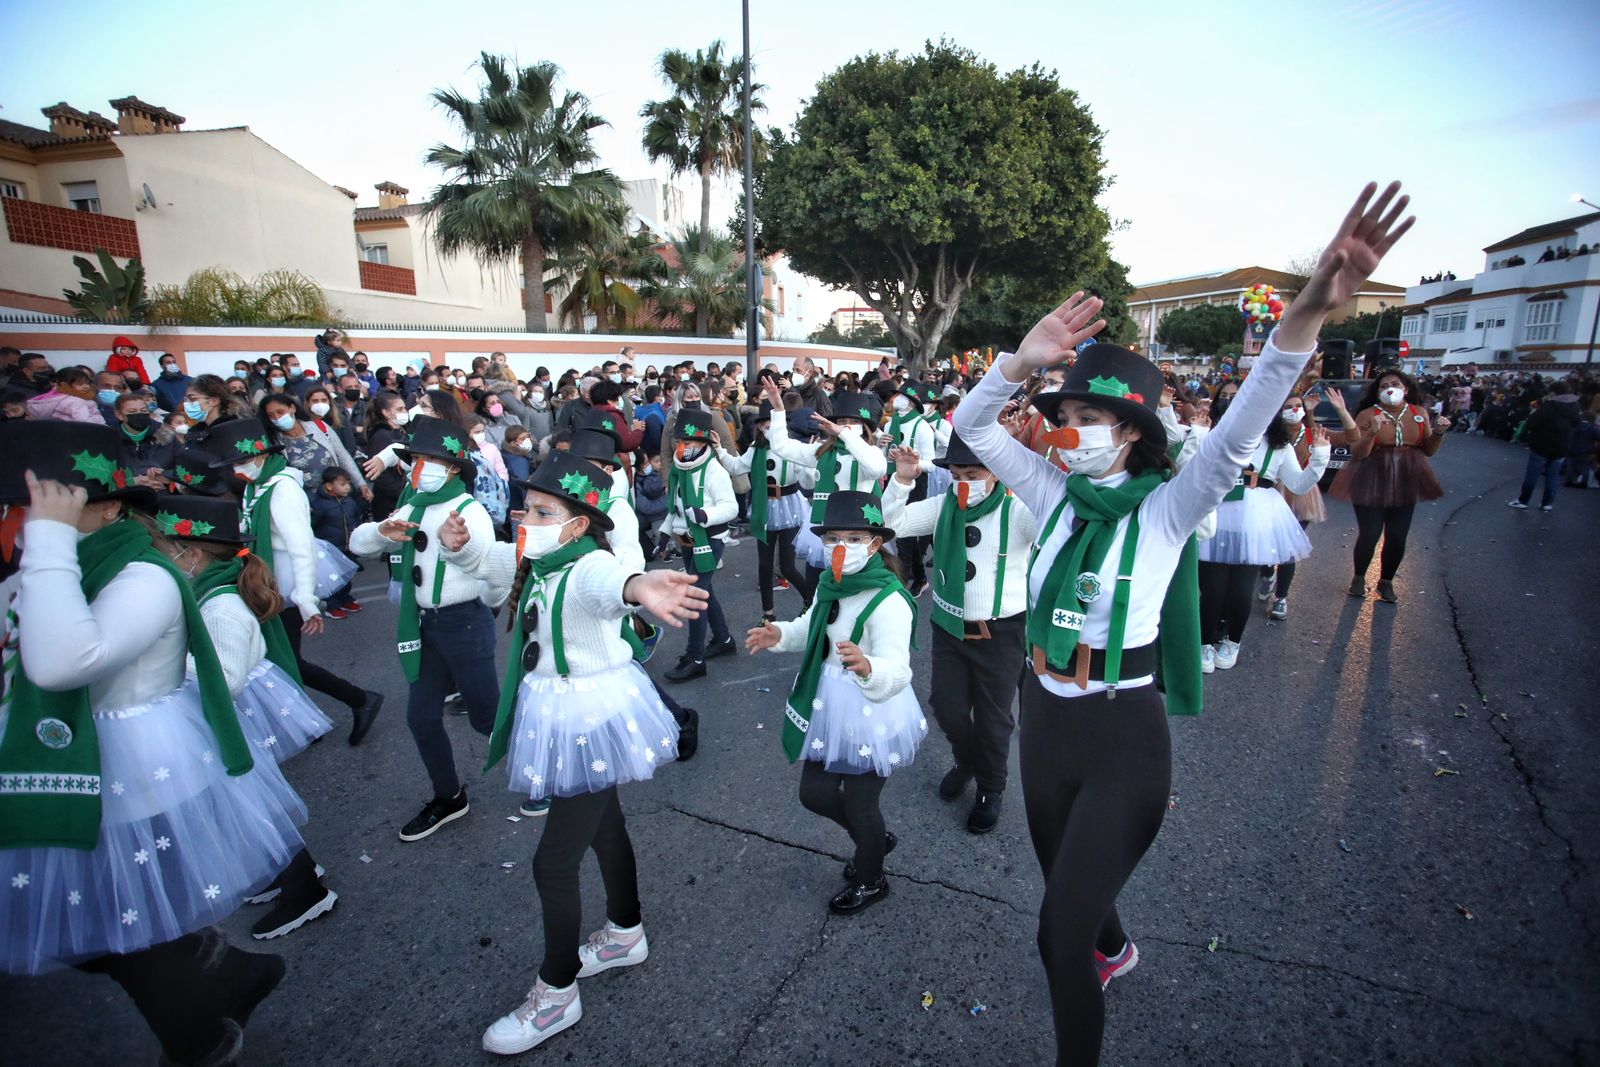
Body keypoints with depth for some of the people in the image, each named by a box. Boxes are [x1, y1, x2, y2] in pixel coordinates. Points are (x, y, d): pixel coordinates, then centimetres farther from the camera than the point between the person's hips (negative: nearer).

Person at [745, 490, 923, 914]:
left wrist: (867, 667, -57)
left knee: (859, 803, 14)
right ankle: (874, 839, 50)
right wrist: (780, 634, -1)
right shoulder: (829, 585, -3)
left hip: (871, 715, -8)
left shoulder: (888, 600, -28)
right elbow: (813, 629, 16)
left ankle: (870, 880, 46)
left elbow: (896, 671, -37)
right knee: (814, 793, 20)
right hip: (828, 708, 8)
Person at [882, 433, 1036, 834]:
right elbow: (892, 523, -2)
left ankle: (990, 789, 40)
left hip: (1000, 632, -4)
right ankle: (966, 761, 48)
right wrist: (903, 480, -16)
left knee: (993, 717, 13)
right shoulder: (942, 507, -1)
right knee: (947, 708, 15)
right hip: (949, 627, 4)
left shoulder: (1017, 511, -14)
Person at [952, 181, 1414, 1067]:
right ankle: (1113, 948, 62)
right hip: (1043, 721, 5)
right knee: (1066, 887, 28)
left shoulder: (1166, 509, -12)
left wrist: (1306, 315, -42)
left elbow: (1238, 436, -29)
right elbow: (972, 428, -7)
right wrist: (1021, 363, -25)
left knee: (1058, 934, -2)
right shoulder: (1054, 495, -2)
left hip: (1122, 741, -5)